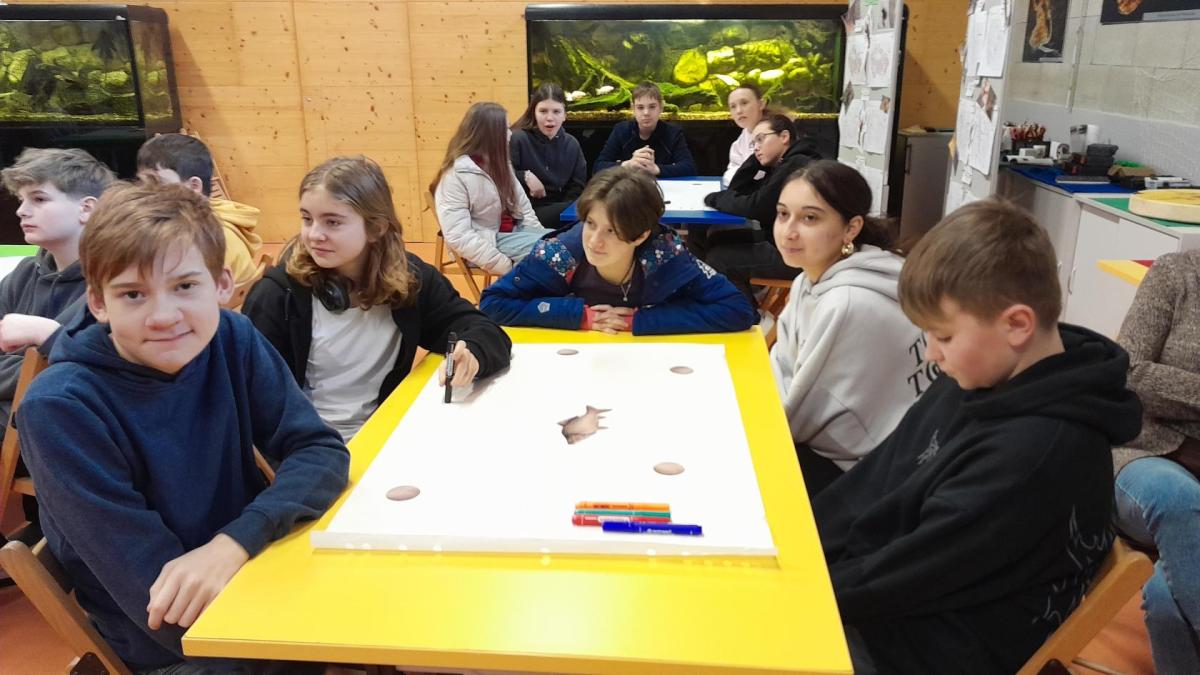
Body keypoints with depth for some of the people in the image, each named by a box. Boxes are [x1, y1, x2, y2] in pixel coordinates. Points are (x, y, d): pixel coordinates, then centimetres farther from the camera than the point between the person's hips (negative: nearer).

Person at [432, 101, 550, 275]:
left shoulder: (499, 163, 8)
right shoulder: (456, 176, -16)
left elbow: (523, 205, 14)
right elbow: (458, 237, -23)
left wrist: (539, 234, -4)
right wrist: (507, 266, -26)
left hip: (514, 231, 8)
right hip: (488, 241, -8)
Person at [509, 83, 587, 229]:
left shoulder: (571, 144, 8)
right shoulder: (517, 139, -5)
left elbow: (577, 189, 6)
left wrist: (568, 211, -11)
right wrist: (525, 176, -19)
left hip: (560, 210, 6)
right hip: (527, 212, -5)